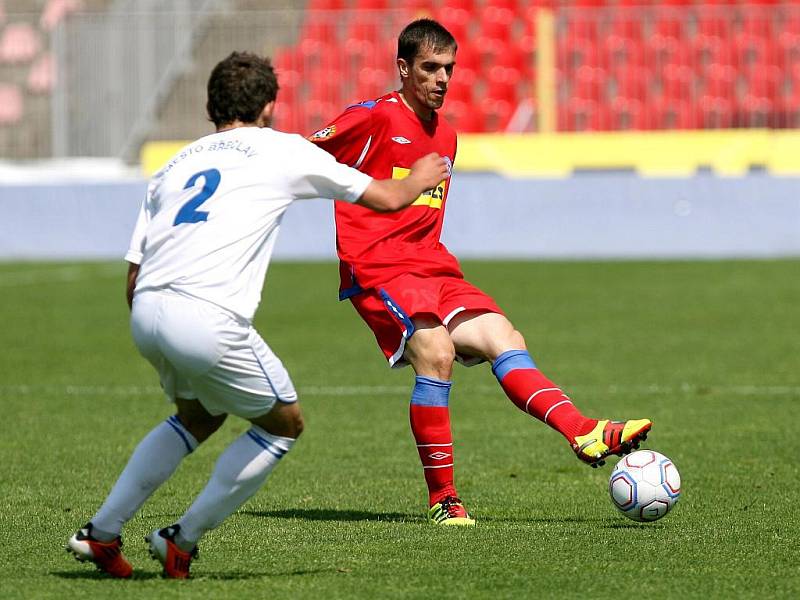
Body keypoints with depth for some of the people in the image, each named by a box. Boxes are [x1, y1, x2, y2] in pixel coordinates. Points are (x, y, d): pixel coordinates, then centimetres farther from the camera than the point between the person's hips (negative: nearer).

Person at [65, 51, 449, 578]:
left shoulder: (175, 165, 24)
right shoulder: (283, 150, 12)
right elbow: (384, 198, 22)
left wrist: (156, 339, 34)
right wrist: (419, 179, 44)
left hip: (146, 315, 6)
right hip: (210, 320, -6)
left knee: (199, 417, 32)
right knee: (285, 424, 17)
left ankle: (101, 532, 26)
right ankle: (182, 541, 17)